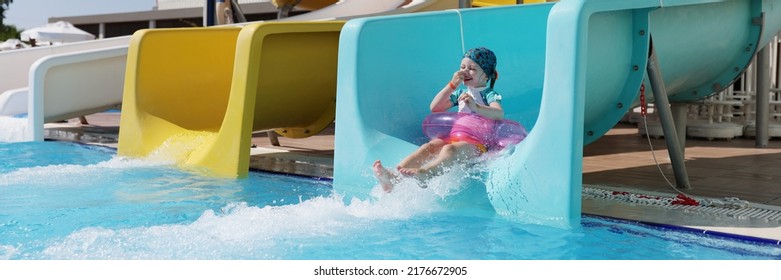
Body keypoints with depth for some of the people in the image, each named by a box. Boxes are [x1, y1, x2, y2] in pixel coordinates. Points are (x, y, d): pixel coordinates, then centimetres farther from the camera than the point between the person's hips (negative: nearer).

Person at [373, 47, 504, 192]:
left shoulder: (490, 95, 6)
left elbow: (499, 114, -16)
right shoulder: (461, 92, 25)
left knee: (450, 149, -37)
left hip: (477, 143, -6)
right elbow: (434, 108, 17)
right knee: (428, 146, -23)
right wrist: (452, 85, 8)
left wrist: (476, 107, -31)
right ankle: (393, 177, -46)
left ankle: (424, 173, -68)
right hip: (454, 136, 6)